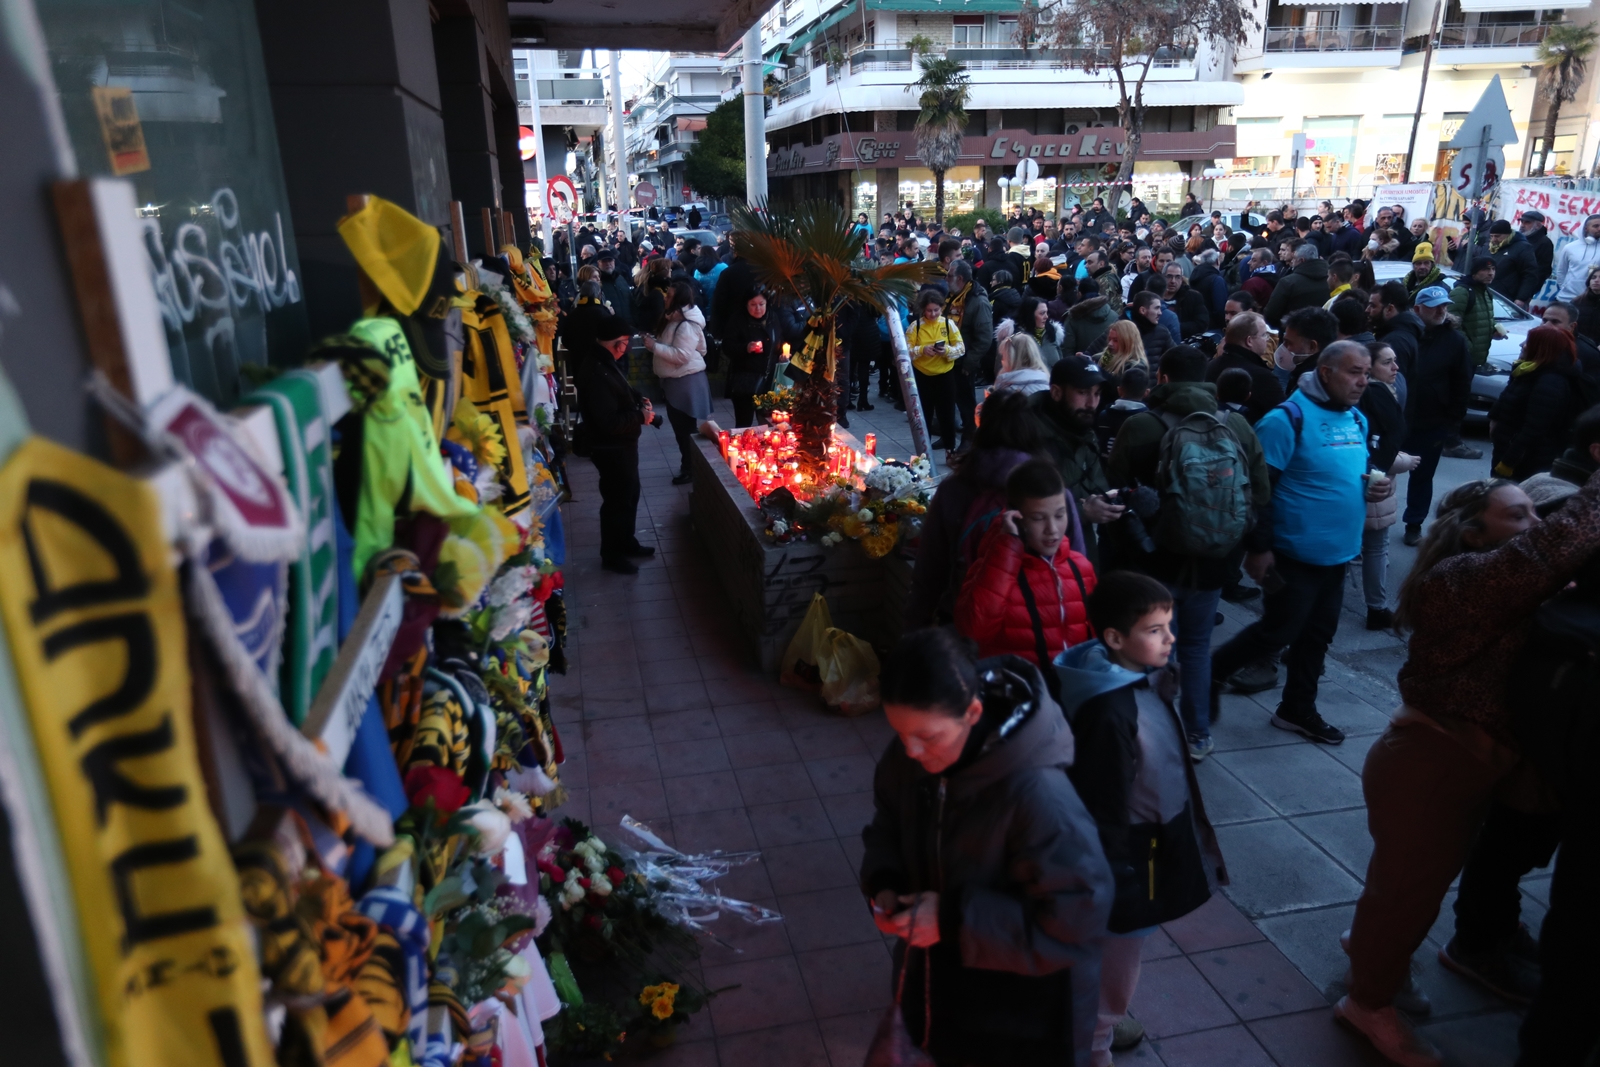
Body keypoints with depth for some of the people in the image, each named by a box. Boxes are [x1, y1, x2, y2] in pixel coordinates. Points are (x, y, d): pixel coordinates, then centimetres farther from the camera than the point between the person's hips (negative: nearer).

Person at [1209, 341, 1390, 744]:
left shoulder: (1357, 419, 9)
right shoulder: (1290, 418, -18)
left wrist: (1373, 486, -1)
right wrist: (1258, 548, -22)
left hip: (1336, 553, 8)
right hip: (1296, 554, -8)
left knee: (1317, 635, 17)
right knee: (1277, 632, 1)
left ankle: (1298, 709, 32)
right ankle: (1211, 672, 23)